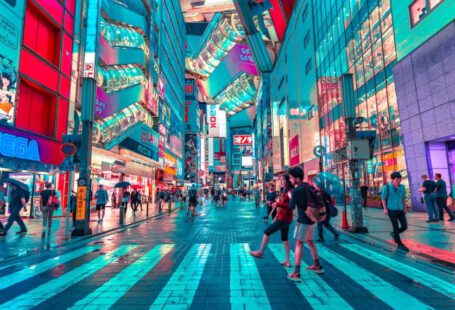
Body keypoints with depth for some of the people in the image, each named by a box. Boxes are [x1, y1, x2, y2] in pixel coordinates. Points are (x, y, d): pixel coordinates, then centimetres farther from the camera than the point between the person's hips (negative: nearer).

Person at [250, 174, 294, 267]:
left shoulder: (290, 192, -17)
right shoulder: (286, 191, 10)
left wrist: (278, 204, -29)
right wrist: (276, 216, 17)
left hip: (284, 218, -10)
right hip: (284, 218, 10)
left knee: (266, 232, 1)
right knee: (284, 238, 15)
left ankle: (260, 252, 15)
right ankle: (287, 260, 21)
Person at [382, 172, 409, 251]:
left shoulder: (402, 187, 1)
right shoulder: (387, 187, -11)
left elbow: (403, 198, 12)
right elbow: (383, 198, -5)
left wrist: (405, 208, 10)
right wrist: (385, 209, -9)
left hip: (400, 210, 5)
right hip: (391, 210, -4)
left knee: (404, 226, 2)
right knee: (396, 227, -1)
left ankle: (394, 234, 31)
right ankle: (400, 244, 13)